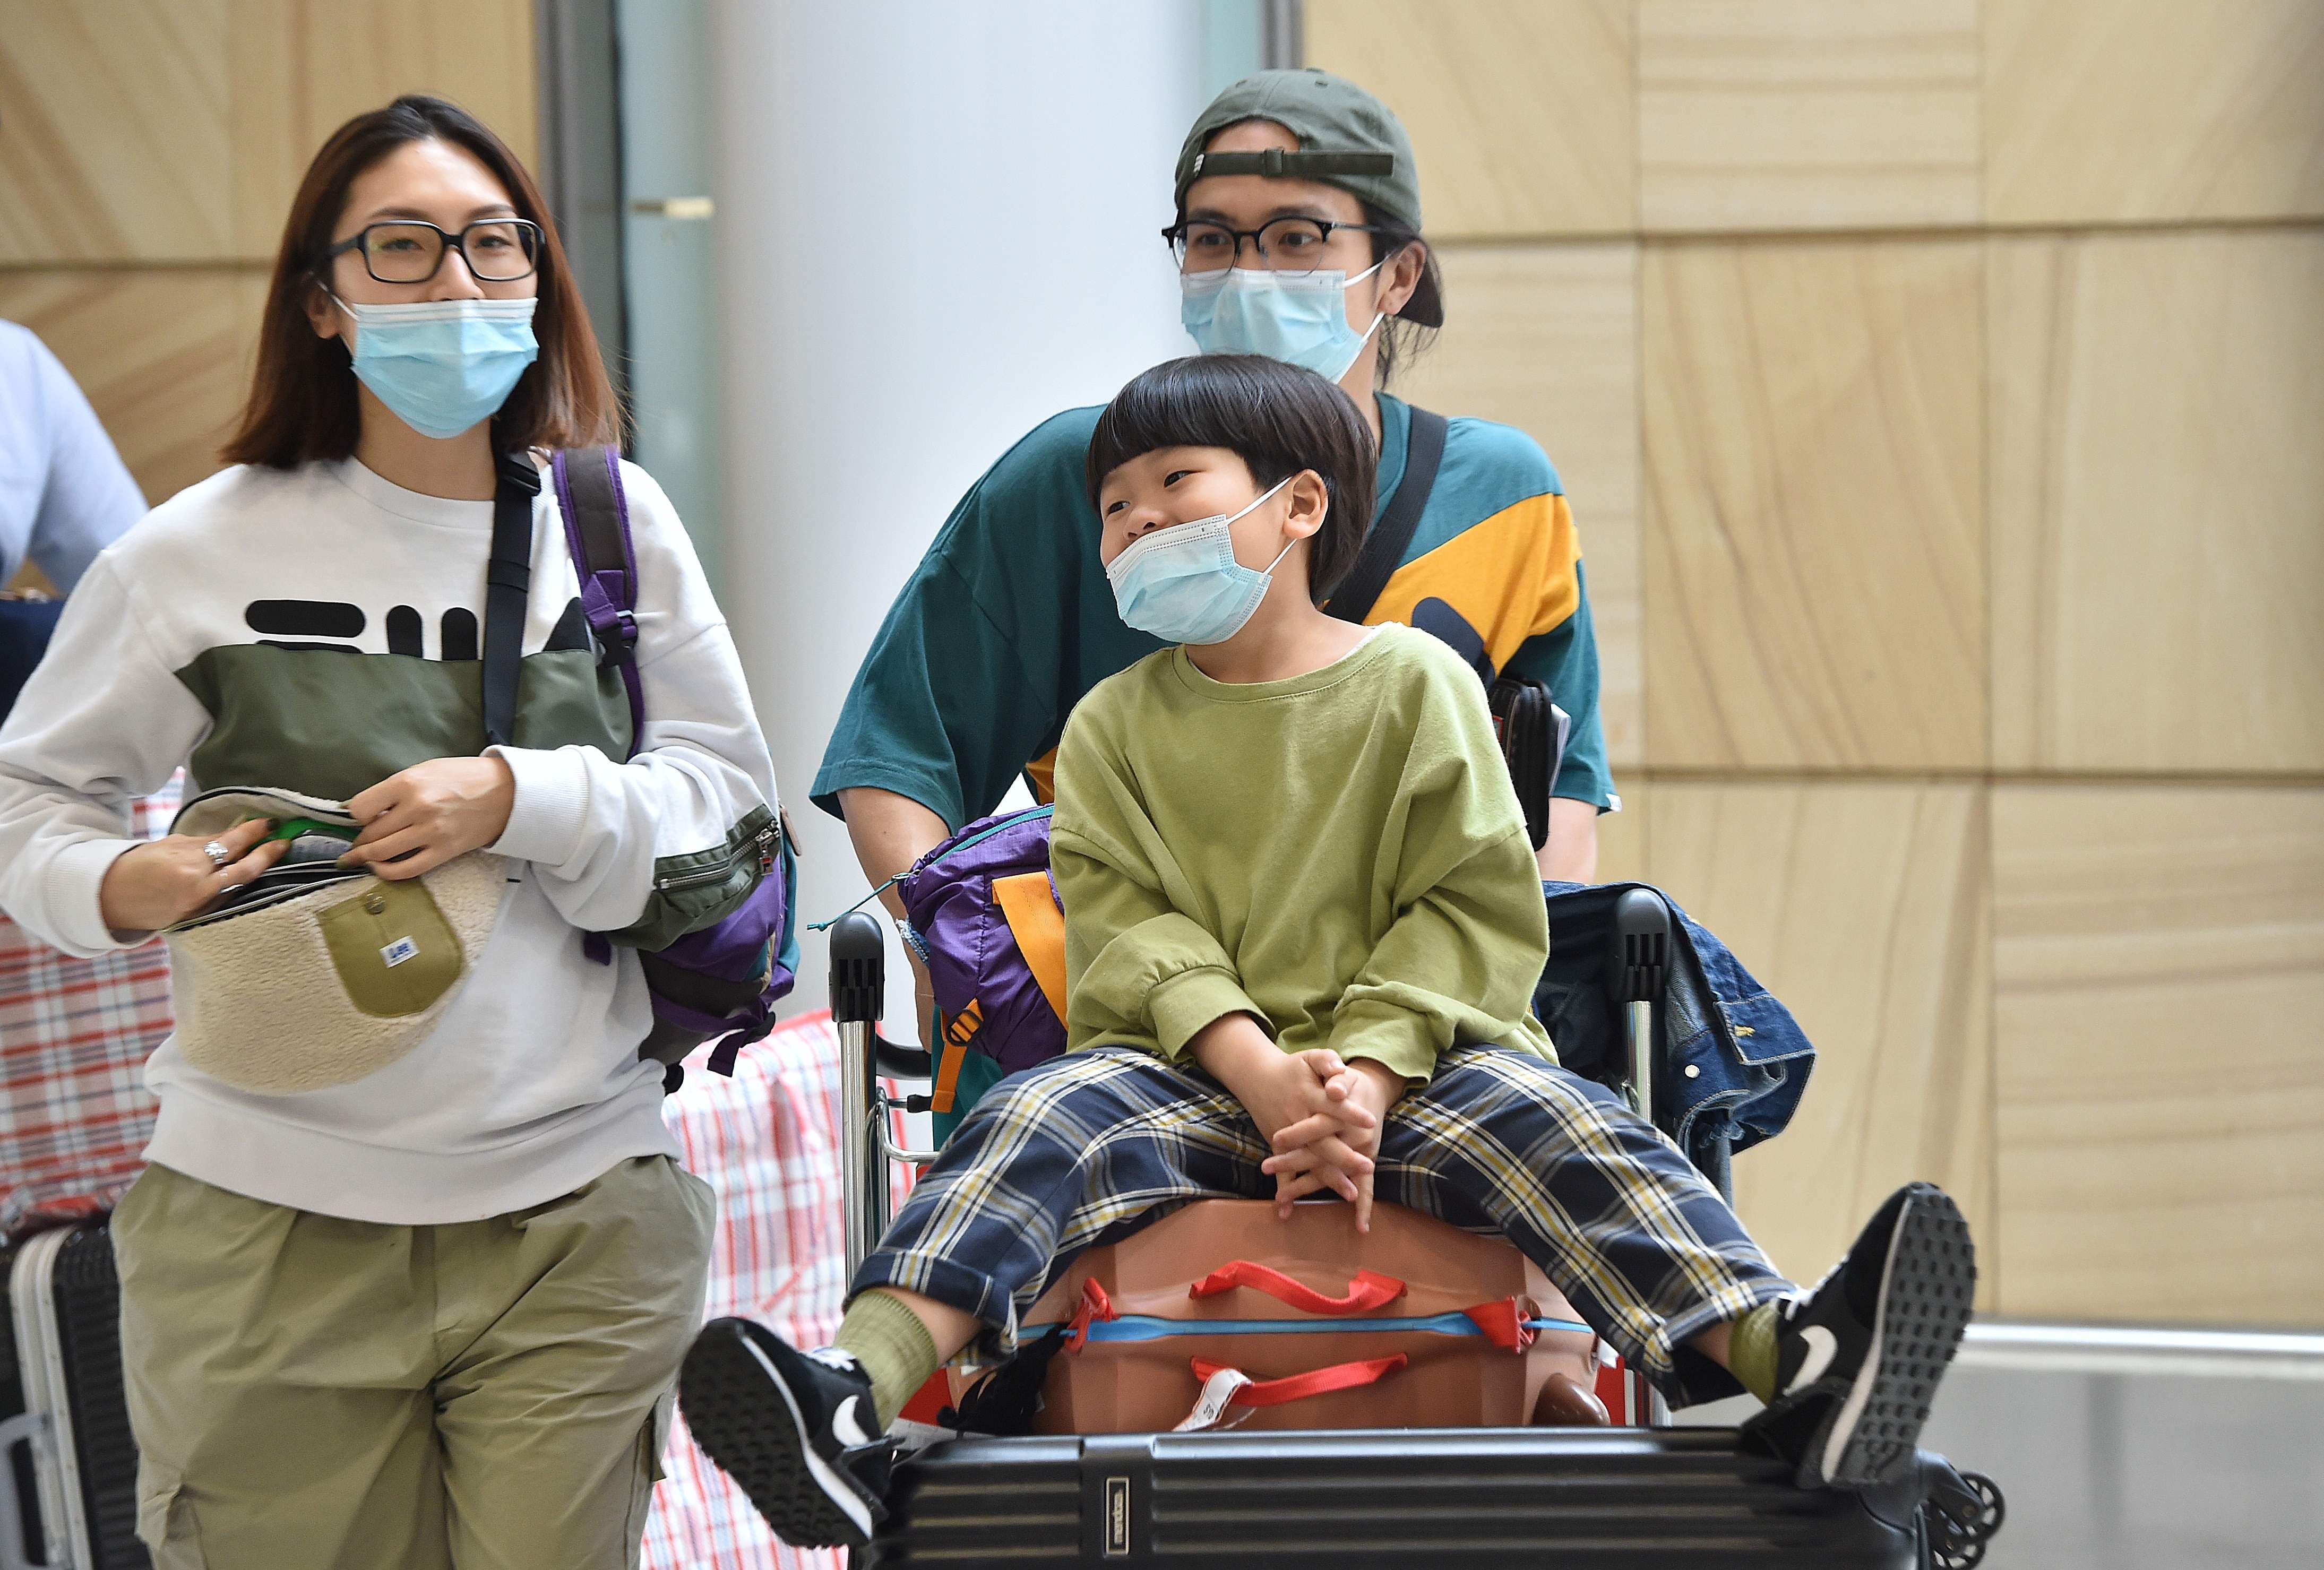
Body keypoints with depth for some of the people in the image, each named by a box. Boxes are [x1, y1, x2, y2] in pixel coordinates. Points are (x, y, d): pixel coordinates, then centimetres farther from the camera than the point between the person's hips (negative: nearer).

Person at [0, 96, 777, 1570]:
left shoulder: (613, 523, 5)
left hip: (576, 1223, 1)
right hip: (271, 1224, -1)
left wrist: (522, 800, -12)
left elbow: (730, 789, 4)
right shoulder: (202, 551, 1)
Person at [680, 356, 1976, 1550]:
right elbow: (1127, 927, -1)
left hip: (1407, 1065, -1)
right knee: (1043, 1120, -27)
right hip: (1189, 1074, 2)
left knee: (1543, 1118, -30)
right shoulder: (1116, 725, 12)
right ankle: (858, 1400, -48)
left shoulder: (1415, 682, 5)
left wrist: (1367, 1074, -19)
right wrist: (1259, 1070, -20)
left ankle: (1798, 1366, -51)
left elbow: (1477, 911, -2)